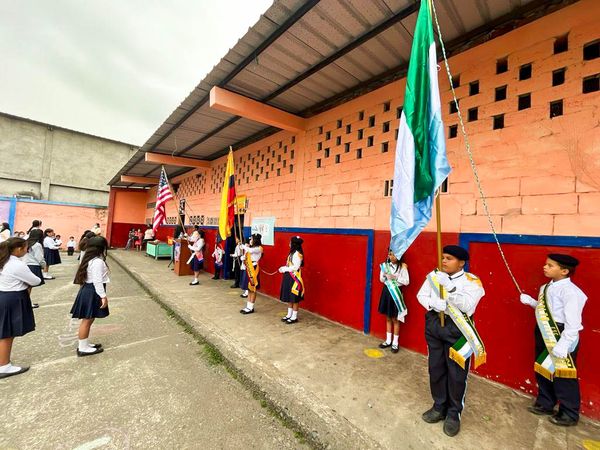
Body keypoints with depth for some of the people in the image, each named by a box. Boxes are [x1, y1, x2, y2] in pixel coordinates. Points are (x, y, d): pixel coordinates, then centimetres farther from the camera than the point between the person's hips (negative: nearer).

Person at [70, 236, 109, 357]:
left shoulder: (89, 259, 9)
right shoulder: (98, 262, -23)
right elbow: (97, 281, -24)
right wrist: (103, 296, -19)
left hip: (88, 290, 11)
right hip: (92, 292, -11)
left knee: (88, 320, 20)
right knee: (87, 320, 3)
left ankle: (85, 344, 32)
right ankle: (83, 348, 16)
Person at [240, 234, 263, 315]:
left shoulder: (259, 248, -12)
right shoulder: (252, 248, 15)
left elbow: (250, 250, -31)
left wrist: (245, 247, -13)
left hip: (254, 269, -8)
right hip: (249, 269, 8)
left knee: (253, 289, 0)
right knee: (249, 288, 12)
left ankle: (251, 308, 8)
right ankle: (248, 306, 21)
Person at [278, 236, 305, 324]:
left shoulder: (297, 254, -19)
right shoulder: (292, 253, 11)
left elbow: (296, 267, -22)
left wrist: (284, 269, -14)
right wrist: (284, 268, 1)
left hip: (294, 278, -10)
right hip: (289, 277, 10)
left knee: (295, 298, 2)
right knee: (289, 297, 17)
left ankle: (294, 317, 13)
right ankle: (289, 315, 29)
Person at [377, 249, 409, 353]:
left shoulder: (403, 266, -11)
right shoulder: (385, 265, 0)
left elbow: (406, 282, -11)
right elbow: (381, 279, 5)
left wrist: (395, 278, -19)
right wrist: (386, 276, -15)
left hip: (396, 292, -4)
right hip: (386, 291, 4)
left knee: (395, 319, 7)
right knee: (388, 318, 15)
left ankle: (395, 343, 21)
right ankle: (388, 340, 29)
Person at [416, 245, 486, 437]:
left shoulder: (472, 281, -9)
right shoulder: (434, 275, 2)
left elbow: (467, 306, -22)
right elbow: (421, 295, 1)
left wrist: (449, 286, -30)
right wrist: (434, 303, -18)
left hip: (457, 329, -4)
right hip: (434, 325, 4)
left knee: (456, 372, 8)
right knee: (436, 368, 16)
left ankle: (454, 413, 31)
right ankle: (439, 407, 37)